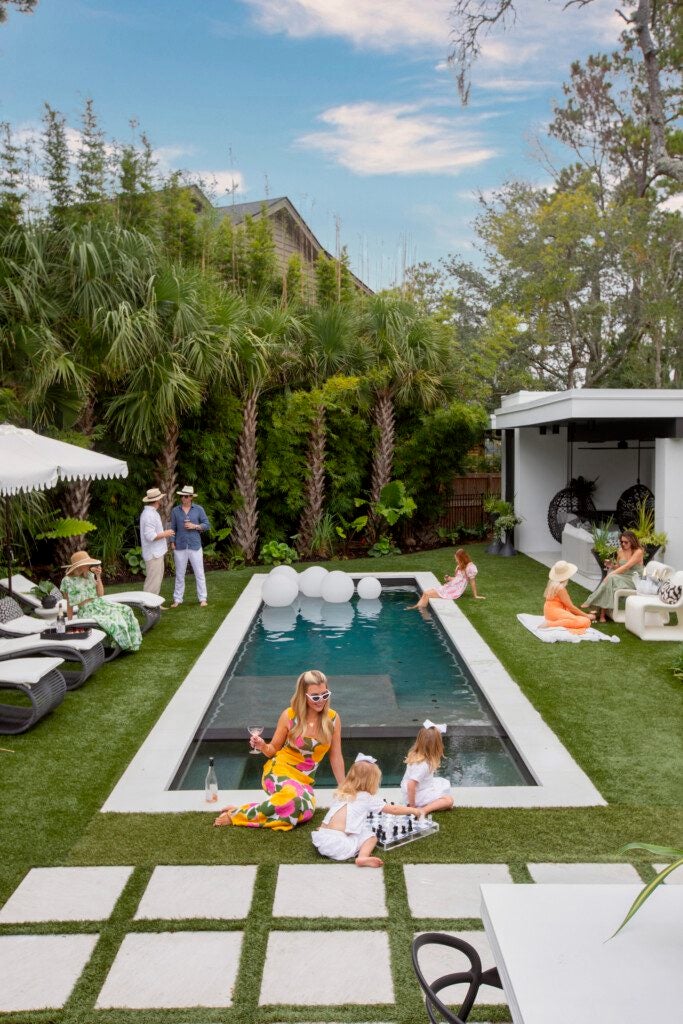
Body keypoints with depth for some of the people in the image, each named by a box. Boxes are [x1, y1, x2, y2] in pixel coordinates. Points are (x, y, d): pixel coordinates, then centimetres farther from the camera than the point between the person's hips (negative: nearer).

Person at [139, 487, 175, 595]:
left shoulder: (152, 512, 13)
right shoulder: (149, 515, -21)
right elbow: (150, 536, -26)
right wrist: (165, 534, -15)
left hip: (157, 553, 11)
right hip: (153, 554, -11)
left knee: (157, 579, 17)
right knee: (153, 582, -6)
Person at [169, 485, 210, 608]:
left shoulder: (199, 509, -1)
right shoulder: (175, 510, 2)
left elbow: (207, 525, 1)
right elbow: (173, 528, 7)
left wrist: (195, 526, -14)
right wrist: (172, 542, 1)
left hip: (195, 546, -1)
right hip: (180, 546, 1)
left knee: (199, 573, 2)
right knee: (179, 574, 9)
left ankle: (202, 599, 10)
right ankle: (177, 599, 16)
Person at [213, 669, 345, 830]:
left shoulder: (332, 719, -4)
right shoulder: (289, 715, -8)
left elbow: (336, 756, 7)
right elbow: (273, 750, 4)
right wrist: (262, 746, -17)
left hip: (304, 780, 3)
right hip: (279, 770, -3)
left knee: (306, 811, -33)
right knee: (294, 797, -39)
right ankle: (236, 814, -18)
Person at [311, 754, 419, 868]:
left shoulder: (341, 794, 18)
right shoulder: (367, 798, 5)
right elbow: (394, 809, 13)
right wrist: (413, 810, 28)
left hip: (320, 841, 6)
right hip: (339, 846, -6)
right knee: (371, 837, 12)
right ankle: (362, 857, -13)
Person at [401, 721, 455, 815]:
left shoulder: (415, 753, -10)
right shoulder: (422, 765, -34)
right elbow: (411, 785, -35)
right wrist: (412, 806, -24)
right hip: (417, 795, -9)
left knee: (445, 784, 20)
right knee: (449, 800, -7)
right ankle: (423, 810, -18)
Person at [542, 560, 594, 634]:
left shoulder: (553, 583, 9)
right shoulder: (560, 588, -19)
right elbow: (570, 606, -14)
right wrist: (587, 616, -4)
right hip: (555, 612, -9)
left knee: (586, 621, 11)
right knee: (584, 621, -24)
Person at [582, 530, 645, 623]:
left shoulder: (638, 552, -7)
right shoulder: (621, 551, 12)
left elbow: (627, 566, -18)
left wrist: (611, 574, -25)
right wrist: (612, 565, -2)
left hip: (633, 581, -5)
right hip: (621, 578, 5)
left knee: (611, 578, -32)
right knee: (611, 578, -30)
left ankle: (591, 602, -28)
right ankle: (602, 614, -35)